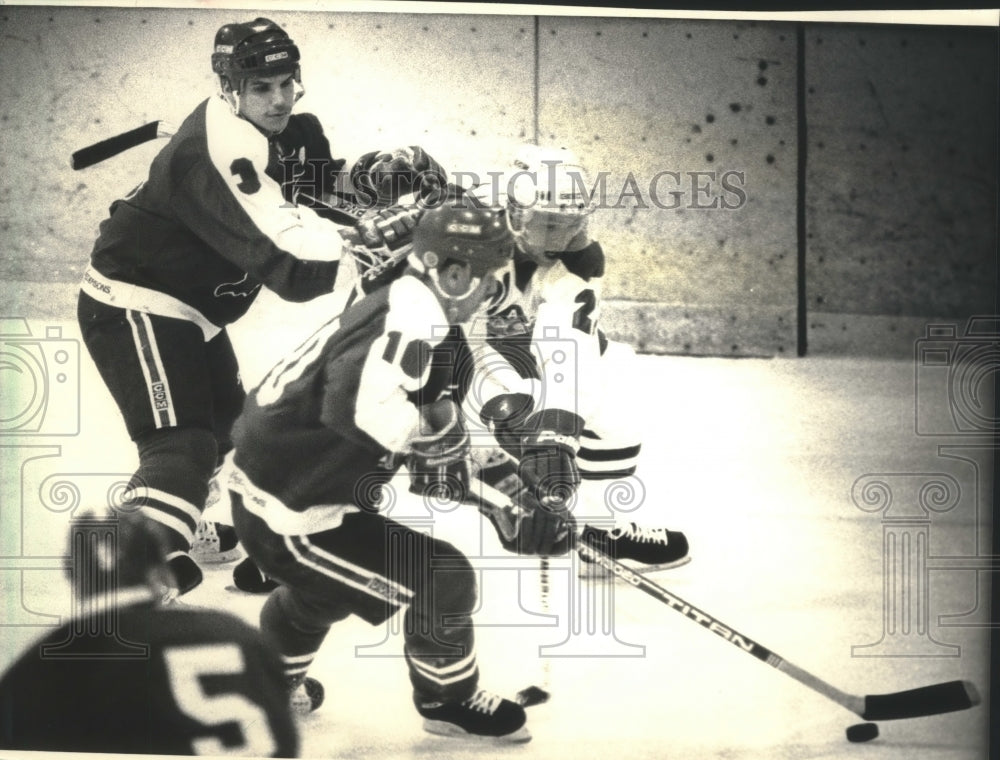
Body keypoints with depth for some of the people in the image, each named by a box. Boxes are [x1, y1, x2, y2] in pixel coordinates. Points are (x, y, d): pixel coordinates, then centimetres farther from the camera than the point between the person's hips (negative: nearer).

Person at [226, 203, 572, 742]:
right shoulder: (410, 320, -23)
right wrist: (432, 432, -24)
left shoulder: (404, 311, 7)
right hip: (287, 515, -10)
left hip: (261, 485, 10)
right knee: (441, 580, -4)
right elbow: (364, 405, -42)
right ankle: (450, 702, 20)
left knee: (320, 591, 37)